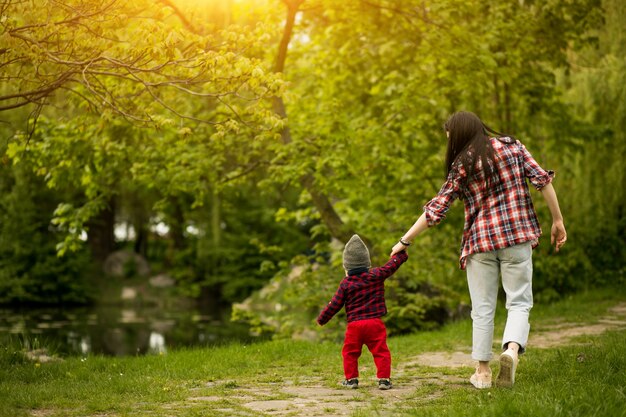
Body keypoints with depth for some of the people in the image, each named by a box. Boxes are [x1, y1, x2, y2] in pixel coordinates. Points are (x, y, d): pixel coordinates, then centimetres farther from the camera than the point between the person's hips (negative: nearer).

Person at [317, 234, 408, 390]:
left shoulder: (345, 284, 0)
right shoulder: (376, 275, 1)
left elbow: (335, 305, 2)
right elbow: (391, 266, 13)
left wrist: (321, 319, 15)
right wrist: (401, 254, 32)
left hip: (354, 324, 0)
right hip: (375, 322, 0)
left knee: (350, 353, 14)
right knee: (381, 352, 4)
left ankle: (351, 379, 14)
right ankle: (384, 379, -2)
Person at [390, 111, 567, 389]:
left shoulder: (462, 165, -1)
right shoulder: (512, 146, 4)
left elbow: (436, 209, -3)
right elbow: (542, 180, -3)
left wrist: (405, 241, 4)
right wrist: (558, 221, 4)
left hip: (480, 240, -1)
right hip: (517, 234, 1)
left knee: (482, 308, 10)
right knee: (519, 302, 5)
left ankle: (482, 371, 11)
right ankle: (512, 348, -23)